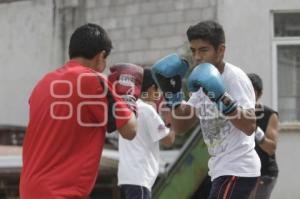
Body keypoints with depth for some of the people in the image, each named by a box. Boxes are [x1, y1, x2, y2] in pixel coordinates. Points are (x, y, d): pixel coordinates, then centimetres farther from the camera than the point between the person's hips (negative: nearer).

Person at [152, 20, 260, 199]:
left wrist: (223, 99, -33)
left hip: (237, 170, -10)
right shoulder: (204, 82, 12)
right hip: (223, 169, 10)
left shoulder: (235, 78, -13)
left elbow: (249, 127, -24)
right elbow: (180, 127, 11)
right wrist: (173, 94, -1)